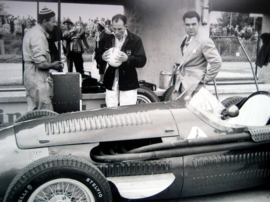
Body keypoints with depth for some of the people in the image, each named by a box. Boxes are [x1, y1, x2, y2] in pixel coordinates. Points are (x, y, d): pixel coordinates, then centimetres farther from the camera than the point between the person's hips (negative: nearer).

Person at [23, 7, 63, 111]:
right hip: (37, 79, -11)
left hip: (30, 75, 11)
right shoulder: (39, 36, -18)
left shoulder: (32, 31, 14)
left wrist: (51, 64, 10)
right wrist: (53, 65, -6)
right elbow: (40, 63, -23)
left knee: (34, 110, 15)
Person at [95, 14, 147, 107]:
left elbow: (142, 61, -9)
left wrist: (127, 59, -28)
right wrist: (102, 57, -14)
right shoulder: (106, 40, 6)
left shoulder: (135, 40, -4)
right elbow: (97, 58, 11)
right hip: (111, 83, 3)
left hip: (128, 84, -3)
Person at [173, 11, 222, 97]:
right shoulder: (185, 39, 14)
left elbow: (216, 62, -19)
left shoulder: (205, 41, -14)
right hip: (180, 83, 9)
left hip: (194, 84, -8)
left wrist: (205, 79, -13)